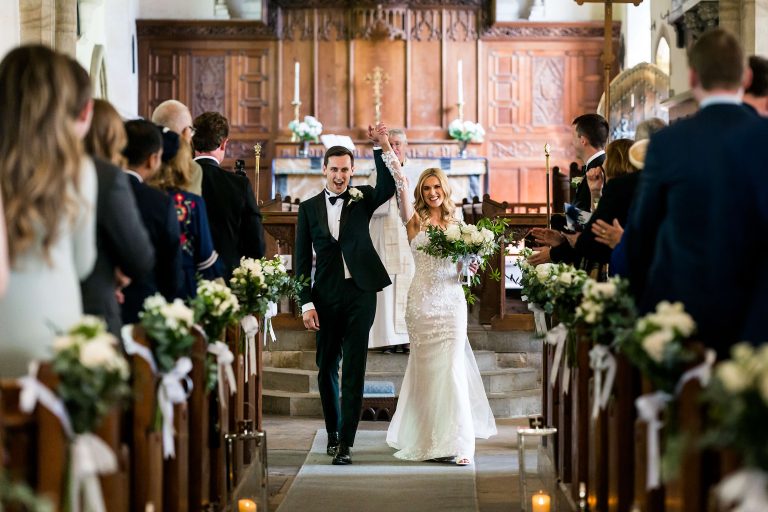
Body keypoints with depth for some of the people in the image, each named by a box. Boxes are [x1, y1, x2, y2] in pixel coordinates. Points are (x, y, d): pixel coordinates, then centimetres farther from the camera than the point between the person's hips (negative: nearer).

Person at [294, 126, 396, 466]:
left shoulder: (361, 199, 6)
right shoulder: (309, 208, 7)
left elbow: (387, 188, -17)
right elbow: (302, 259, 5)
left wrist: (379, 148, -25)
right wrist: (306, 303, -2)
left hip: (360, 293, -2)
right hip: (326, 297, 2)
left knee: (354, 370, -6)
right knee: (327, 369, 11)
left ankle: (346, 442, -6)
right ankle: (333, 433, 28)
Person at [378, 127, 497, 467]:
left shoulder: (456, 225, 12)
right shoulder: (415, 221, 3)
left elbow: (462, 266, 16)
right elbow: (400, 183, -9)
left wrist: (470, 266, -6)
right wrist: (386, 147, -19)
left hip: (452, 302, 2)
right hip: (422, 302, -2)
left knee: (452, 368, -4)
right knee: (426, 369, 2)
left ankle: (456, 442, -1)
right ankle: (427, 439, 11)